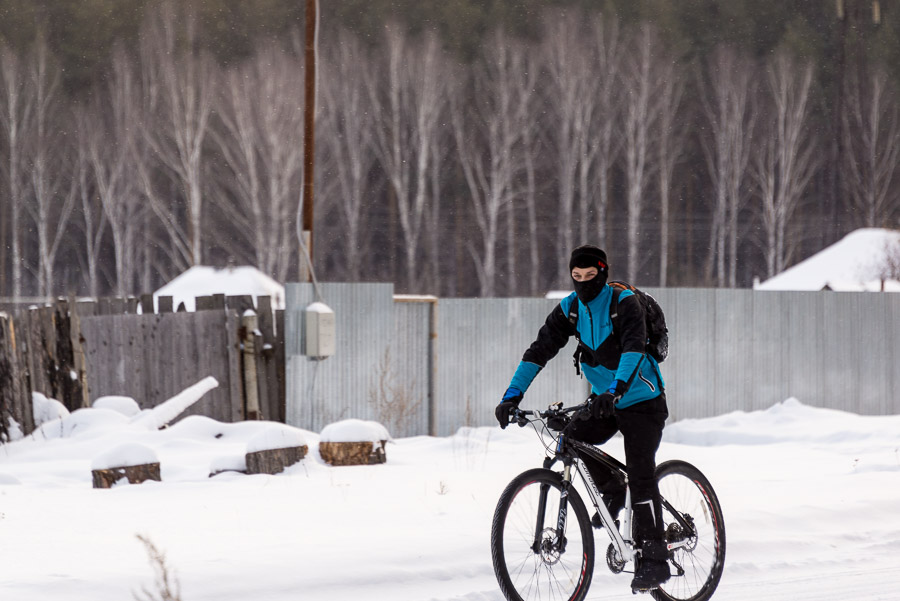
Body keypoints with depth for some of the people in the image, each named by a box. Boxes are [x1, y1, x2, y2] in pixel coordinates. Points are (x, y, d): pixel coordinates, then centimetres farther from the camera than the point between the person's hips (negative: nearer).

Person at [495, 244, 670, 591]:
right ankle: (610, 490, 9)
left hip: (642, 401, -6)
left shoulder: (624, 303, -20)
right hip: (605, 399, 6)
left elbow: (634, 348, -35)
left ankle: (654, 561, -14)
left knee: (640, 477, -15)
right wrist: (512, 395, -20)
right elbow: (539, 350, -7)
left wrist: (616, 390, -51)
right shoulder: (570, 309, -3)